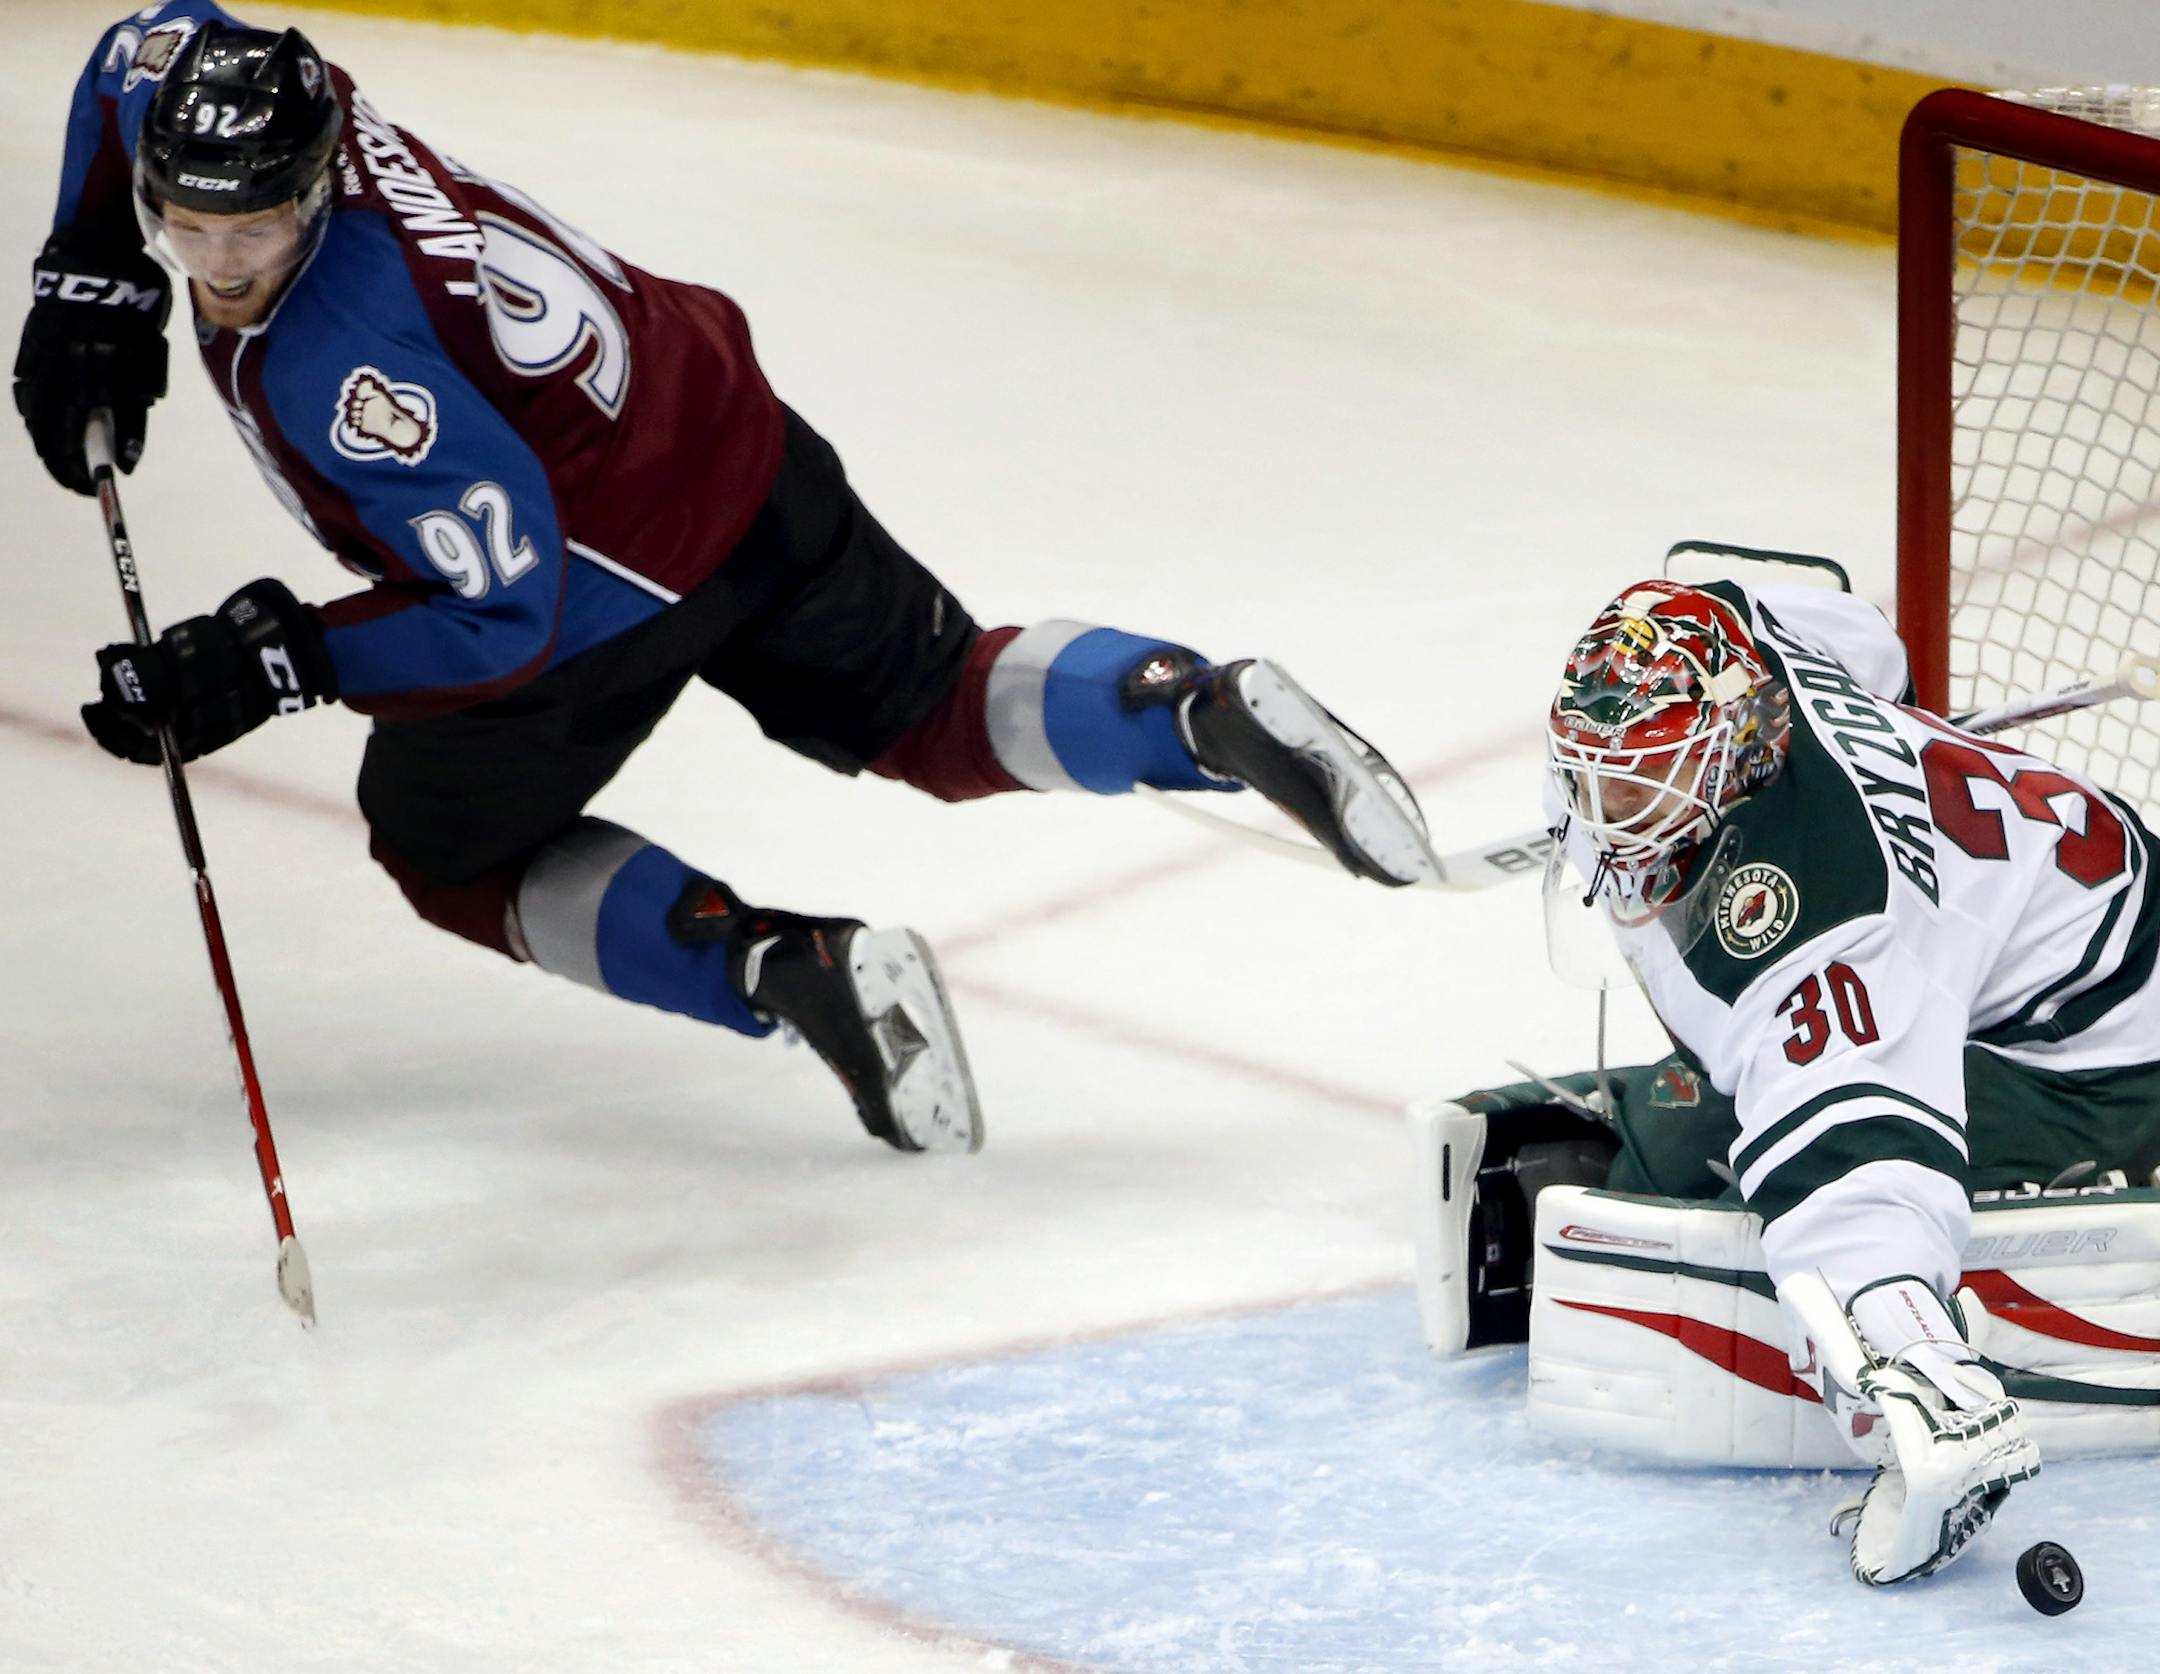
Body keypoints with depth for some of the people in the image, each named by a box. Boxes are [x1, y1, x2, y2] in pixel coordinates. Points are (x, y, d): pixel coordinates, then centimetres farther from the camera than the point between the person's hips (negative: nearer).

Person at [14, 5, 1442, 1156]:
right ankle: (1214, 715, 0)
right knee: (935, 710, 23)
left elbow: (504, 616, -29)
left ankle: (777, 964, -2)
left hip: (613, 579, -9)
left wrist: (267, 666, -24)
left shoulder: (337, 361, -32)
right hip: (735, 440, 9)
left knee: (453, 847, 16)